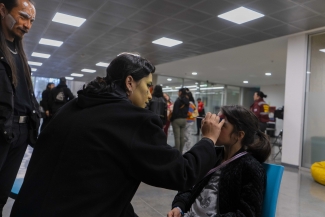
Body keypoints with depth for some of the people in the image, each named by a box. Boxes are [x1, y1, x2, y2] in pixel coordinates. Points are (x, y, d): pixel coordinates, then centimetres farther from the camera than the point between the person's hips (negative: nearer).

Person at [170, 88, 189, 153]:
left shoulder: (178, 100, -14)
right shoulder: (187, 101, 9)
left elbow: (175, 111, -16)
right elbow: (187, 110, 13)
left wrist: (171, 119, -7)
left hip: (177, 120, -7)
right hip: (184, 119, 7)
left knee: (177, 137, -3)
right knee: (182, 137, 9)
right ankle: (180, 151, 16)